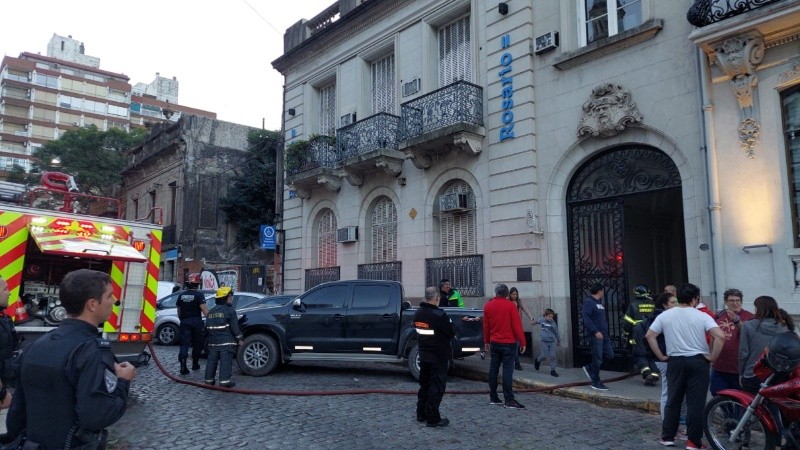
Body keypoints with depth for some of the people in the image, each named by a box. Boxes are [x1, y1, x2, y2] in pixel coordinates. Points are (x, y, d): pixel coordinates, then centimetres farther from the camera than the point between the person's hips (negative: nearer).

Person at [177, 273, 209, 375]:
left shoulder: (182, 295, 9)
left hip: (184, 322, 3)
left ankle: (183, 366, -15)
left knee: (184, 344, -1)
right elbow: (204, 309, -18)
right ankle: (195, 364, 20)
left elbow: (179, 311, 18)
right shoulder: (199, 295, -9)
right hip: (196, 322, -3)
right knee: (197, 343, 12)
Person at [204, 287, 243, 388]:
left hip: (213, 342, 7)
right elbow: (234, 327, -9)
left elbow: (207, 327, 18)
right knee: (226, 361, -6)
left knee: (212, 360, 13)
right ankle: (224, 380, -10)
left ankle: (209, 379, 20)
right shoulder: (230, 310, -7)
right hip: (226, 341, -6)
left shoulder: (211, 311, 14)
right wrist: (239, 339, -1)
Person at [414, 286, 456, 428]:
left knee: (424, 384, 18)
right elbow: (451, 333, -14)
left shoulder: (418, 314, 3)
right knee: (437, 387, -1)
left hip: (423, 355, 8)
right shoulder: (439, 315, -21)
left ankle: (421, 414, 26)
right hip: (439, 357, -7)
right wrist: (448, 322, 5)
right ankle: (433, 419, 2)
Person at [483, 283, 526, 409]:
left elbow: (485, 325, 11)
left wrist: (486, 341, 20)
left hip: (494, 343, 5)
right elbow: (517, 325, -10)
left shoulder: (488, 305, 5)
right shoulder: (510, 305, -9)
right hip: (509, 343, -5)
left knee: (493, 369, 10)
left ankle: (493, 398, 16)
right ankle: (509, 400, -7)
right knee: (507, 370, -6)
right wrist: (522, 342, -5)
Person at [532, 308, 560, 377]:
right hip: (544, 341, -1)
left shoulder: (553, 323, -3)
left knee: (552, 356, -3)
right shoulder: (541, 320, -4)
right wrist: (533, 321, 36)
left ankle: (553, 370, 8)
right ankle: (537, 361, 27)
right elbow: (537, 321, 21)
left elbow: (556, 332, 10)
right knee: (545, 356, -3)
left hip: (553, 341, 1)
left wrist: (559, 341, 18)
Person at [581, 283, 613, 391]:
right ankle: (596, 383, 8)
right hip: (595, 335, -9)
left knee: (609, 355, 8)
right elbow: (586, 318, -21)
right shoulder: (588, 302, -11)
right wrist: (596, 331, -25)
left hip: (603, 334, 9)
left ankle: (589, 368, 23)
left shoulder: (599, 302, 18)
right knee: (597, 359, -3)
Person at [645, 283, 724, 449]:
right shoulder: (701, 316, -7)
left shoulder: (665, 315, 1)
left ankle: (668, 437, 19)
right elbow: (720, 336, -17)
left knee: (673, 400, 12)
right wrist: (713, 357, -6)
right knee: (696, 403, 4)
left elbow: (650, 335, 1)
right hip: (697, 361, -2)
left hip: (675, 361, 3)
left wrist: (661, 356, 7)